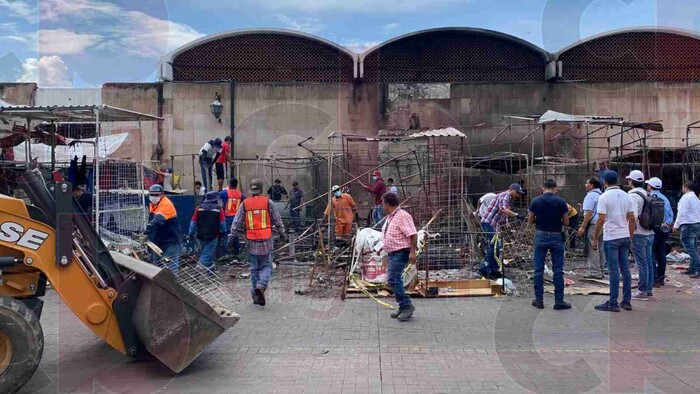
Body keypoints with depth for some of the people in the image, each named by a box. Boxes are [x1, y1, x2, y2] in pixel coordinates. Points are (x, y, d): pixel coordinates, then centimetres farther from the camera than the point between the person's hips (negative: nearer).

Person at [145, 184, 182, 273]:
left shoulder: (166, 204, -21)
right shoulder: (152, 205, 9)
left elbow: (158, 220, -36)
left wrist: (146, 233, -47)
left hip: (171, 241, -9)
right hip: (158, 240, 9)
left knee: (171, 267, -10)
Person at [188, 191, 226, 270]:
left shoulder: (199, 208, 1)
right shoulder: (219, 209, -7)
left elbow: (193, 222, 3)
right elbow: (222, 223, -2)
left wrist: (191, 233, 8)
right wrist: (223, 231, 14)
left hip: (201, 235, 4)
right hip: (213, 236, -4)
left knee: (208, 252, 21)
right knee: (207, 254, -3)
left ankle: (210, 268, 31)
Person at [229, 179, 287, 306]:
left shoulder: (244, 204, 1)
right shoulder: (268, 202, -3)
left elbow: (236, 223, 1)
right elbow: (277, 220, 4)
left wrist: (231, 238, 5)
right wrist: (282, 234, 16)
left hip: (252, 241, 2)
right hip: (266, 240, -2)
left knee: (254, 268, 12)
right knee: (266, 266, 9)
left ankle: (256, 295, 14)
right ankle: (261, 285, -16)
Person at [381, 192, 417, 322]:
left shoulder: (402, 216, -17)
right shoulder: (390, 217, 14)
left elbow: (413, 234, -22)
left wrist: (412, 252, -26)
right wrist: (383, 248, 26)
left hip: (401, 253, -10)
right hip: (393, 253, 10)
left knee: (392, 279, -17)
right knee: (395, 280, 13)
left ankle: (407, 306, -10)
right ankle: (404, 307, 23)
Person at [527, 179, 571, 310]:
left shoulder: (536, 201, -2)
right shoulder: (561, 202, -5)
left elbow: (530, 221, 2)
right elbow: (566, 222, -3)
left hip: (541, 236, 1)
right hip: (556, 237, -1)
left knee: (539, 270, 7)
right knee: (558, 270, 4)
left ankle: (539, 300, 9)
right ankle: (559, 301, 5)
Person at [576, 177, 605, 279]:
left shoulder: (591, 195, -11)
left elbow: (589, 213, -18)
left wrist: (582, 227, -17)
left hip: (594, 225, -9)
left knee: (592, 249, -5)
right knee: (601, 249, 13)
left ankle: (595, 272, -5)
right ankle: (601, 271, 19)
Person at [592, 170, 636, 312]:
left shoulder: (604, 197, -11)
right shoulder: (626, 196, 7)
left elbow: (601, 220, -14)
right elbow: (632, 219, 8)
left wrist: (595, 239, -7)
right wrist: (630, 236, 17)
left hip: (611, 238, -6)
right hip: (625, 237, 6)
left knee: (614, 271, -4)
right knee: (625, 269, 11)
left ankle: (613, 303, 0)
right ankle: (627, 301, 16)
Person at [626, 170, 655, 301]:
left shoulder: (633, 195, -14)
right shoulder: (646, 195, 13)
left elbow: (633, 216, -24)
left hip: (639, 234, -8)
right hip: (649, 233, 9)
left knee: (641, 264, -4)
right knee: (648, 262, 13)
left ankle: (642, 291, 2)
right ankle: (649, 289, 20)